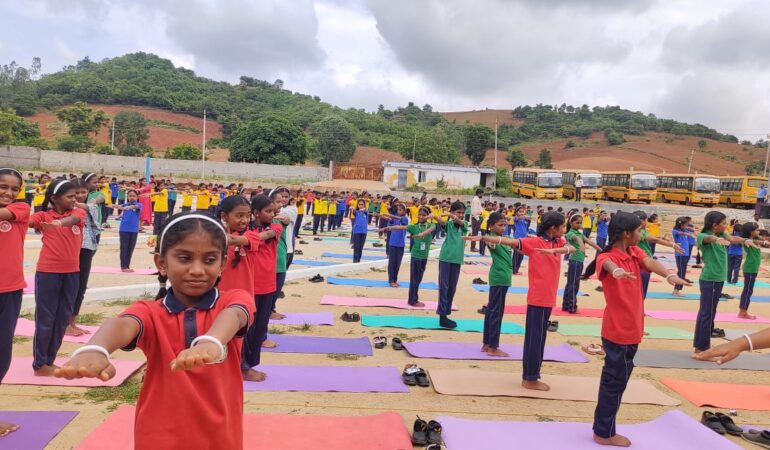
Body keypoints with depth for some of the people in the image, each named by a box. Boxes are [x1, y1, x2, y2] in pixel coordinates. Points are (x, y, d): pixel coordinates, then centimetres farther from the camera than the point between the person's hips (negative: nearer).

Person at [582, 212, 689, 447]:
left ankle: (603, 428, 30)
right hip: (617, 330, -8)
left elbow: (649, 262, -14)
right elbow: (608, 264, -40)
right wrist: (617, 271, -65)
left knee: (616, 379, 17)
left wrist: (669, 274, -36)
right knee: (615, 380, 1)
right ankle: (605, 433, 15)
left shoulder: (635, 252, 6)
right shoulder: (606, 256, -16)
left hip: (631, 329, 8)